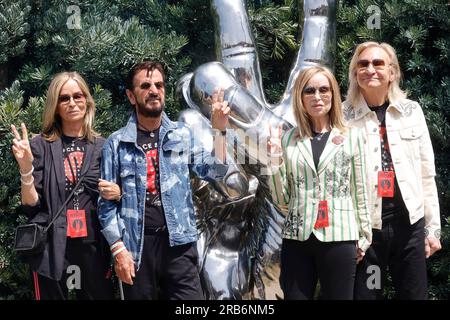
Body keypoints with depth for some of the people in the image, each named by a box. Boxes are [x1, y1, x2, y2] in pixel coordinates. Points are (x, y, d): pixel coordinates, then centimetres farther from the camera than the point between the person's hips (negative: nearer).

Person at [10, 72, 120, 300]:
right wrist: (25, 168, -19)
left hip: (93, 247, 2)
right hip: (50, 248, -2)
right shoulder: (41, 146, -1)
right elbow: (31, 204, -4)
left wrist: (118, 193, -6)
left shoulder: (102, 146, 7)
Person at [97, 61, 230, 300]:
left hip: (179, 242, 1)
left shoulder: (182, 135, 8)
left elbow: (214, 171, -1)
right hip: (136, 245, 0)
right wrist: (118, 248, -6)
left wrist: (219, 130, -12)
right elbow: (107, 201, 2)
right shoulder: (117, 143, 3)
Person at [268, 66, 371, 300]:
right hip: (297, 239, 1)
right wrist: (275, 160, -6)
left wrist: (364, 236, 6)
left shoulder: (352, 137, 2)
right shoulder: (288, 139, 5)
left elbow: (360, 192, 7)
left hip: (339, 238, -1)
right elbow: (282, 201, 5)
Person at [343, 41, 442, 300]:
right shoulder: (344, 117, -3)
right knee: (365, 294, 5)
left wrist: (433, 227, 7)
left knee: (415, 294, 9)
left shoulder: (412, 111, 5)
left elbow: (427, 175, 8)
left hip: (410, 223, 2)